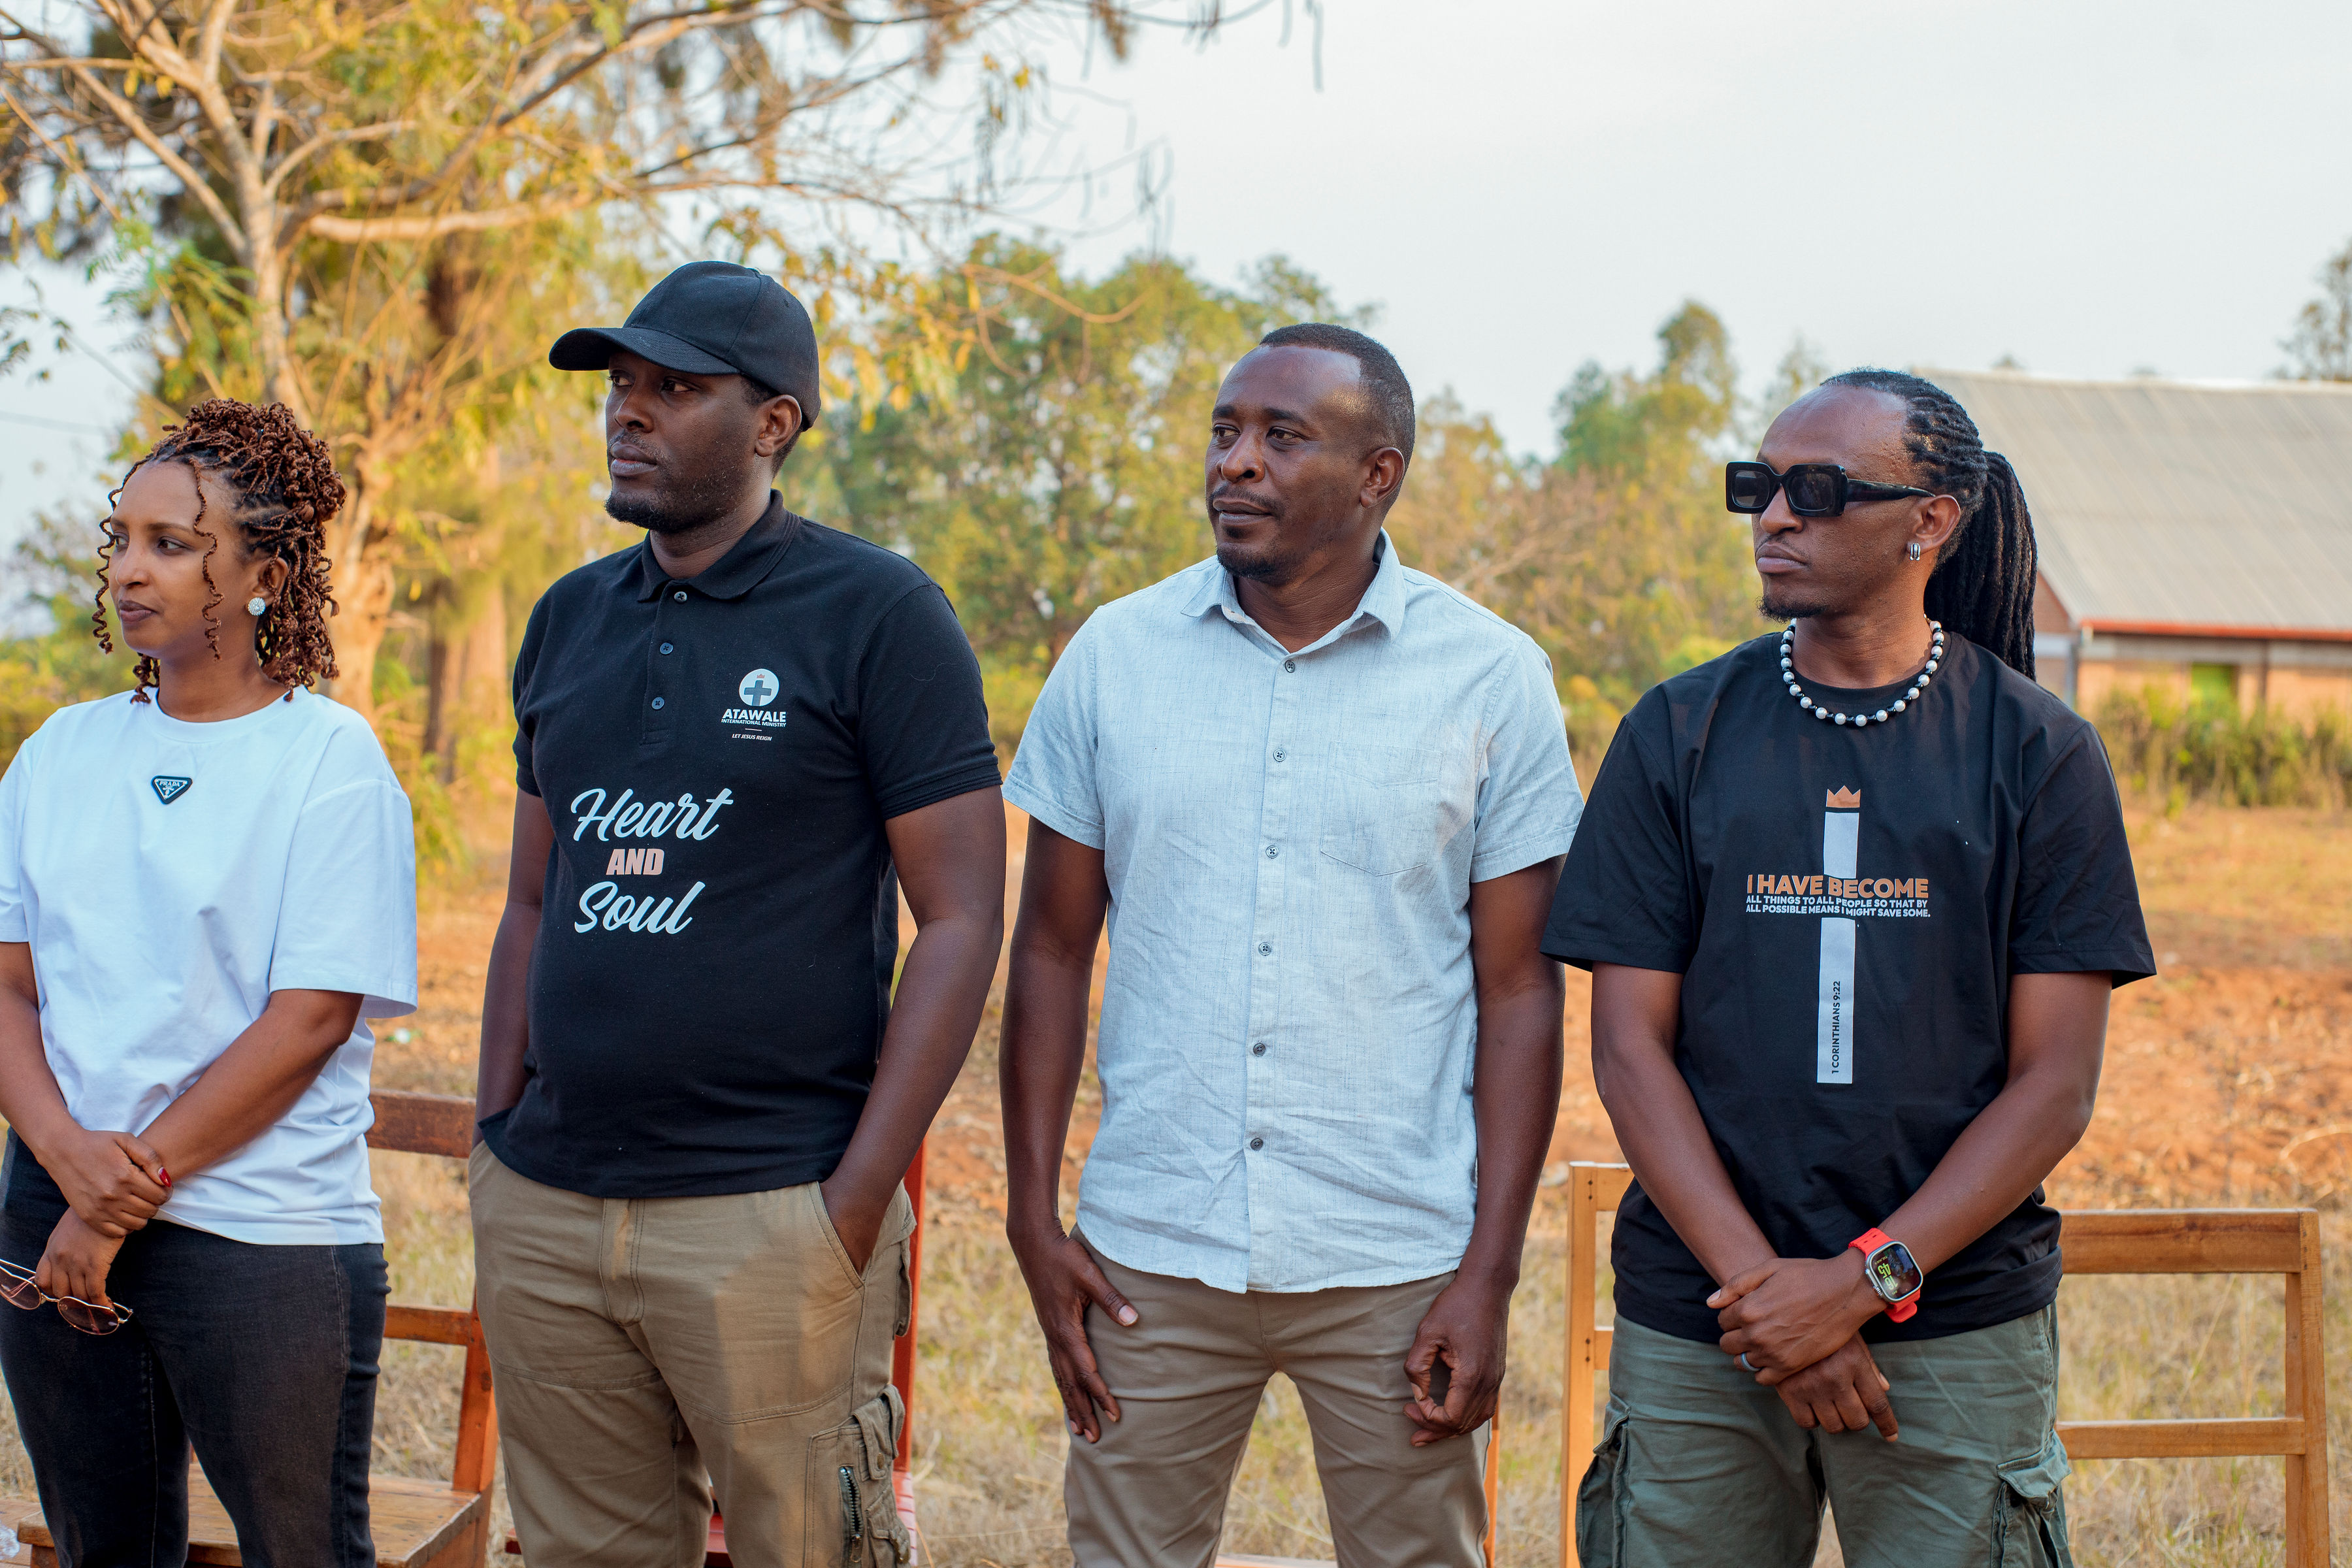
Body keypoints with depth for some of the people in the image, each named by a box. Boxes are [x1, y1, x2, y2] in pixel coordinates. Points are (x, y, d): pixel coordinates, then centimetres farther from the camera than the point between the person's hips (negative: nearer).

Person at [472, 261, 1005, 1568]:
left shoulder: (877, 615, -4)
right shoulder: (570, 621, 13)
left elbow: (963, 921, -7)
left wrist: (856, 1205, -13)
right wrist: (498, 1144, 8)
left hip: (769, 1212, -5)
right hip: (547, 1209, 5)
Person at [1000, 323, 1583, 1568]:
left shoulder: (1491, 680, -1)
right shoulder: (1113, 656, 4)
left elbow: (1518, 989, -1)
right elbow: (1052, 951, 8)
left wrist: (1489, 1276, -6)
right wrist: (1033, 1221, 2)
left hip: (1397, 1271, -1)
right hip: (1149, 1265, 1)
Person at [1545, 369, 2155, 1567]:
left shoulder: (2041, 755, 1)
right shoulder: (1677, 735, 4)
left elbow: (2056, 1083, -2)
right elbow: (1629, 1046, 0)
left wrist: (1868, 1280, -12)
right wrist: (1763, 1285, -11)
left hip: (1959, 1339, -1)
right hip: (1696, 1329, 1)